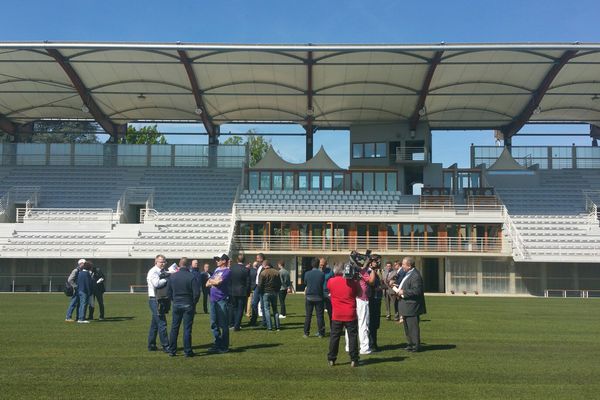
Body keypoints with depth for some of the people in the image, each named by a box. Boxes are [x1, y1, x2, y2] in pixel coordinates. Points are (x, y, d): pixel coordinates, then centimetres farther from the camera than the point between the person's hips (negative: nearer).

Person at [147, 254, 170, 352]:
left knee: (154, 324, 15)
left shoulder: (163, 272, 16)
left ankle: (151, 345, 23)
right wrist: (167, 279, -18)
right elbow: (157, 283, -27)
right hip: (155, 300, -9)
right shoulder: (153, 272, -12)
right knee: (161, 323, -8)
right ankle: (165, 346, -5)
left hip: (160, 300, 9)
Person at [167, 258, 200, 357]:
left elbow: (168, 291, 8)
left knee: (174, 328, 11)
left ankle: (172, 351, 14)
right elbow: (196, 292, -12)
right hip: (188, 305, -3)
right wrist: (193, 302, 4)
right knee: (187, 328, 1)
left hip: (176, 305, 3)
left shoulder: (173, 276, 1)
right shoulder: (191, 276, -12)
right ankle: (187, 351, 5)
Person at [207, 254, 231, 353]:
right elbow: (207, 284, 15)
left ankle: (224, 346, 2)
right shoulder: (216, 270, 19)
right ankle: (217, 344, 21)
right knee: (214, 324, 12)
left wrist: (211, 281, 2)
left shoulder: (227, 271, -6)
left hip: (222, 300, -8)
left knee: (223, 324, -3)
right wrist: (215, 281, -4)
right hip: (213, 300, 8)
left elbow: (218, 282, -18)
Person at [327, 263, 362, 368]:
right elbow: (359, 294, 5)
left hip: (337, 315, 1)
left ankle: (331, 359, 11)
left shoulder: (331, 281, -3)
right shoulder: (352, 281, -5)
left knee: (334, 336, 9)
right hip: (350, 315, -1)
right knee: (352, 336, 5)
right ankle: (353, 360, 3)